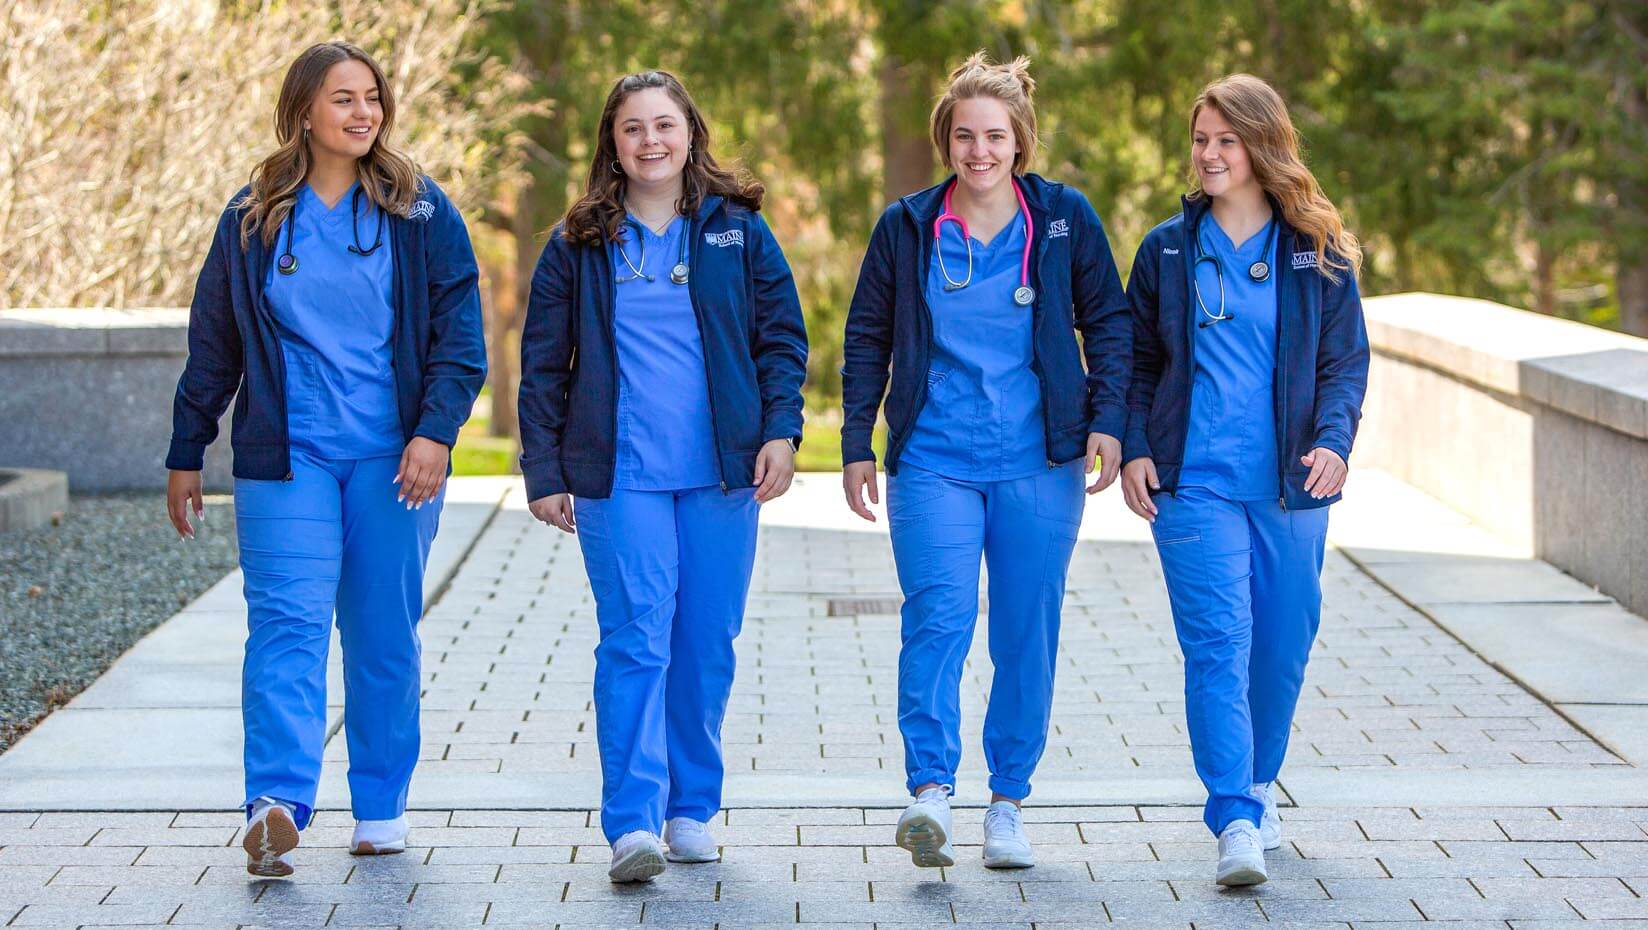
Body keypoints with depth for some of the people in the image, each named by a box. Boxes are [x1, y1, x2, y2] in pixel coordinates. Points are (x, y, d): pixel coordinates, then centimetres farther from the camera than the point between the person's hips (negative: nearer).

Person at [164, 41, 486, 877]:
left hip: (393, 458, 1)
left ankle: (381, 807, 17)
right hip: (287, 458, 0)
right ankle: (276, 807, -26)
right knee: (287, 623, -14)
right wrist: (186, 455, 13)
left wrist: (435, 431, -13)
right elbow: (213, 346, 13)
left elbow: (460, 334, 0)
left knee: (385, 633, 6)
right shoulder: (253, 220, 7)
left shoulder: (421, 213, 4)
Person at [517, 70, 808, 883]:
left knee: (707, 645, 7)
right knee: (634, 640, -11)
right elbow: (543, 363, 8)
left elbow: (783, 336, 9)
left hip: (723, 470, 2)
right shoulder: (579, 244, 6)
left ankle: (692, 809, 19)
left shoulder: (739, 230, 7)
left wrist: (780, 431, -4)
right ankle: (631, 823, -16)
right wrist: (543, 470, 3)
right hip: (620, 474, -1)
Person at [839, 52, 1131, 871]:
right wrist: (857, 444, 9)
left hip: (1038, 465, 1)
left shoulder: (1064, 218, 3)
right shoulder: (906, 228, 5)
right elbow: (866, 337, 12)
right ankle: (931, 793, -26)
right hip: (934, 463, -1)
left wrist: (1107, 420, -1)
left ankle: (1007, 803, 16)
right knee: (937, 617, -18)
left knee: (1027, 636, 5)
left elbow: (1108, 321, 10)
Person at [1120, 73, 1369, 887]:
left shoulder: (1318, 254, 5)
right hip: (1194, 482, -1)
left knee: (1282, 647, 9)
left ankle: (1256, 787, 32)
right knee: (1218, 642, -14)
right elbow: (1135, 359, 11)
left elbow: (1346, 358, 5)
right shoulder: (1167, 249, 7)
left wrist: (1333, 440, -12)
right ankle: (1235, 820, -19)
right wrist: (1134, 448, -3)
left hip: (1290, 485, 1)